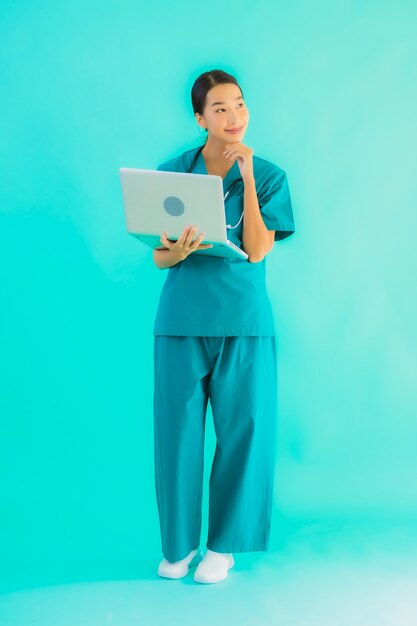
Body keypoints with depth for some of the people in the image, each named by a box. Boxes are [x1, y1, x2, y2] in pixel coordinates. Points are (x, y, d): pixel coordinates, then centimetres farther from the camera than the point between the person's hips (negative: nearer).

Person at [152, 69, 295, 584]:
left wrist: (247, 178, -13)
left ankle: (223, 543, 22)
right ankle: (178, 544, 22)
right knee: (178, 431, 4)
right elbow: (158, 257, 3)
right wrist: (179, 251, -20)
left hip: (244, 323, 0)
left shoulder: (269, 176, 2)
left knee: (242, 430, 4)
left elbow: (256, 251, -9)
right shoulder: (171, 173, 4)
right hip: (182, 321, 1)